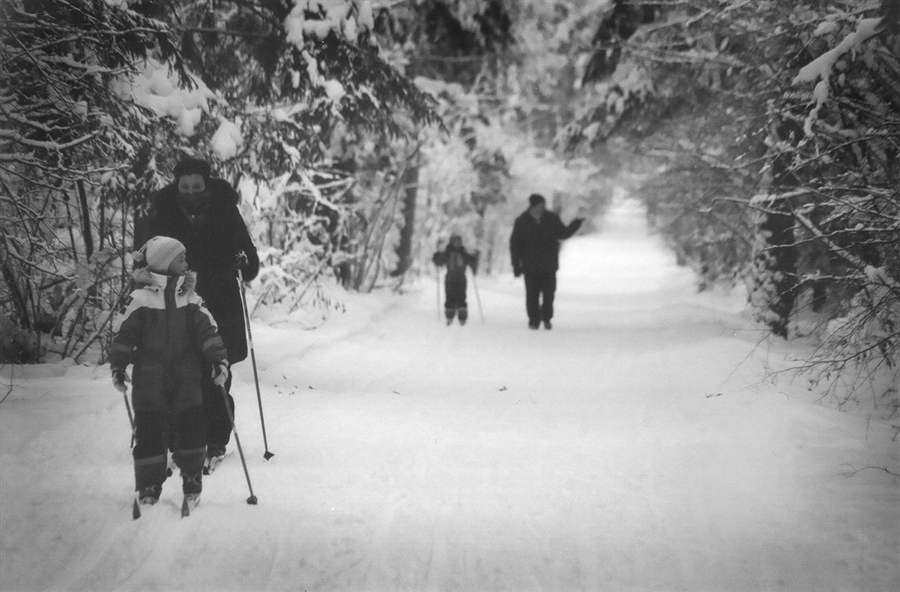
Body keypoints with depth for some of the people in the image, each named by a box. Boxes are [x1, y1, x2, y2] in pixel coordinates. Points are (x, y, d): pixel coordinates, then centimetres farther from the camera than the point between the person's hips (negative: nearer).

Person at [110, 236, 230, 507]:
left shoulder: (190, 298, 4)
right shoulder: (140, 298, -7)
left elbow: (207, 330, 3)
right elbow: (123, 333, -5)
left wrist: (218, 359, -6)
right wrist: (118, 367, -9)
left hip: (186, 378, 3)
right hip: (149, 380, -3)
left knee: (191, 428, 1)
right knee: (149, 433, 1)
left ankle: (192, 479, 18)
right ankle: (148, 485, 13)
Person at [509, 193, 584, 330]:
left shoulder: (552, 219, 2)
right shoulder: (522, 222, -3)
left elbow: (563, 234, 12)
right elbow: (515, 244, 1)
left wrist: (576, 224, -1)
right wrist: (516, 264, -2)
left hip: (549, 266, 1)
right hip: (531, 266, -1)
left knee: (549, 293, -1)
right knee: (532, 294, -1)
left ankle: (546, 318, 14)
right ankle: (533, 320, 11)